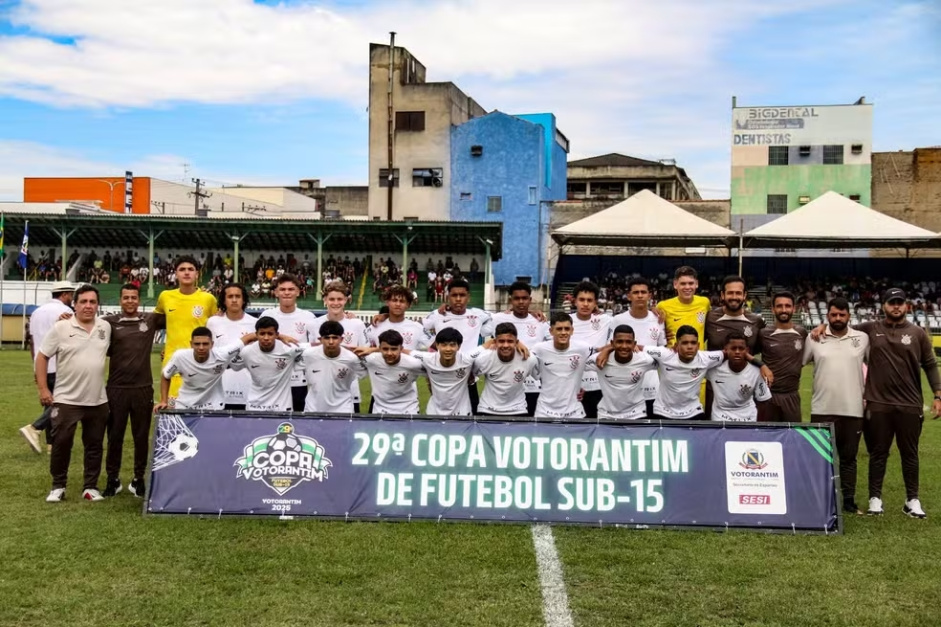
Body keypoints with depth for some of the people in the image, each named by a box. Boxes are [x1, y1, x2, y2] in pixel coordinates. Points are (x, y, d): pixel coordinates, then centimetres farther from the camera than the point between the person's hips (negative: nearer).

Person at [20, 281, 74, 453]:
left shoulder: (37, 311, 15)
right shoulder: (64, 311, -8)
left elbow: (32, 341, 17)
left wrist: (36, 367, 22)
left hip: (42, 366, 8)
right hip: (59, 367, -8)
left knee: (50, 403, 12)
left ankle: (51, 444, 10)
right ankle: (34, 428, -16)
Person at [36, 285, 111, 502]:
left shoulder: (106, 327, 4)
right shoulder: (61, 328, -7)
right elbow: (42, 357, -3)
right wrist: (43, 389, -8)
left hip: (98, 401, 3)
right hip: (66, 400, -3)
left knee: (95, 445, 9)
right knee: (61, 444, 2)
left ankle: (90, 487, 19)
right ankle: (58, 486, 17)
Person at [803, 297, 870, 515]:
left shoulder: (862, 338, 3)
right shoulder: (815, 339, 1)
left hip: (853, 409, 1)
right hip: (822, 409, -1)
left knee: (849, 457, 10)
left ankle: (849, 499, 19)